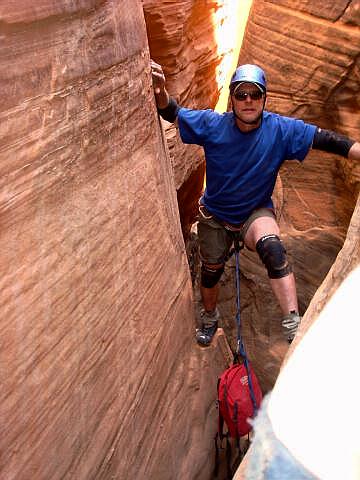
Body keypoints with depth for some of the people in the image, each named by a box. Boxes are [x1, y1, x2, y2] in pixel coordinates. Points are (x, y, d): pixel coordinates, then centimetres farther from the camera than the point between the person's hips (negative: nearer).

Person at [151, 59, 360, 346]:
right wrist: (161, 92, -34)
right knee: (210, 271, 15)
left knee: (272, 247, -35)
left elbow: (326, 139, -20)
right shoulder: (212, 125, -16)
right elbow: (173, 113, -12)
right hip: (215, 215, 2)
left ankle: (294, 327, -31)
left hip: (256, 212, -2)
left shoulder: (283, 130, -18)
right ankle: (209, 318, 47)